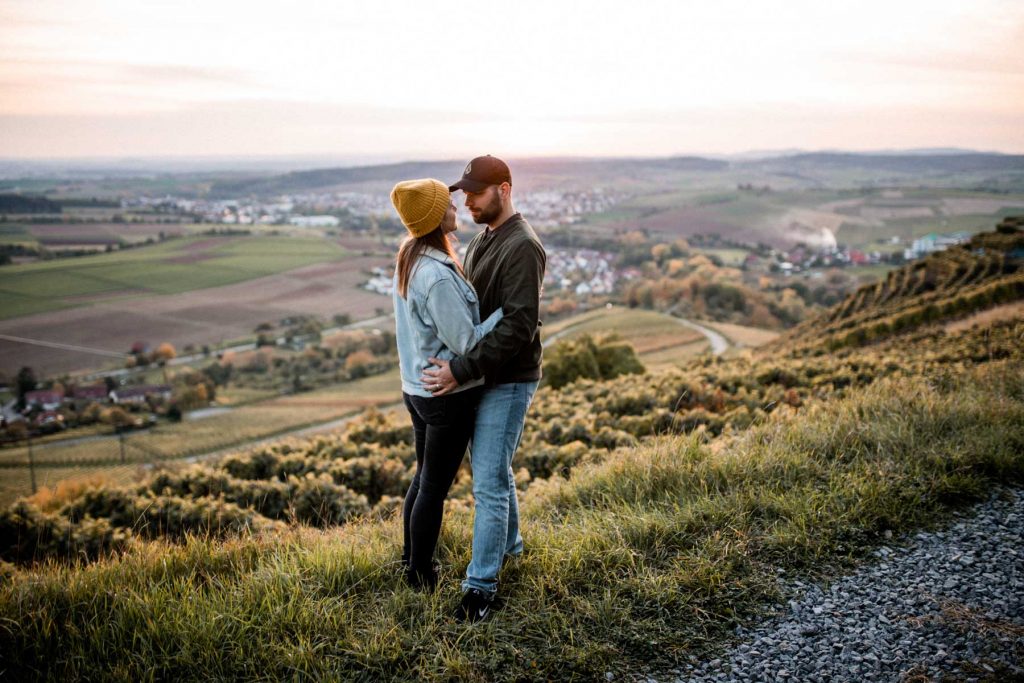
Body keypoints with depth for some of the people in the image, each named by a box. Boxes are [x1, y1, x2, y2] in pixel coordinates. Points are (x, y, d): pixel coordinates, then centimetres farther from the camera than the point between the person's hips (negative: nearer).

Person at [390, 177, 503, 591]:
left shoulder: (408, 259, 4)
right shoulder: (438, 276, -26)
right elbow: (464, 341, -22)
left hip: (417, 387, 9)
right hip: (449, 394, -9)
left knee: (424, 476, 22)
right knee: (435, 486, 7)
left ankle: (411, 562, 37)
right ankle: (421, 576, 22)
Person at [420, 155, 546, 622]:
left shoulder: (523, 247, -20)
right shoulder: (481, 241, 10)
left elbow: (519, 327, -27)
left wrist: (461, 370, -28)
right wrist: (455, 364, 9)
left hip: (509, 381, -9)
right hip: (481, 377, 10)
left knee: (488, 482, -6)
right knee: (490, 467, 22)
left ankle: (481, 585, 2)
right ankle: (509, 543, 41)